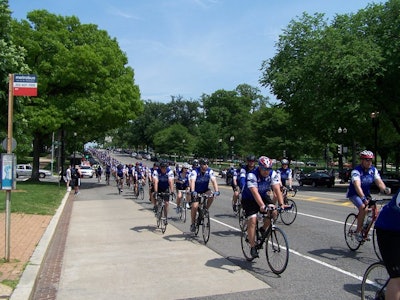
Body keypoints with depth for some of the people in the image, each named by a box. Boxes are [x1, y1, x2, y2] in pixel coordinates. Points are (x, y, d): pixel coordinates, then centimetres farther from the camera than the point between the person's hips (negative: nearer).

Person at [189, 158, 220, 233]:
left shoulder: (210, 171, -16)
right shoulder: (195, 171, -24)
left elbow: (214, 181, -26)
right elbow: (192, 181, -38)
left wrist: (216, 191, -42)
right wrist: (193, 191, -55)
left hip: (204, 189, 3)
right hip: (196, 191, -3)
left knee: (211, 196, -29)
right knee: (195, 206, -16)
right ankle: (193, 224, 3)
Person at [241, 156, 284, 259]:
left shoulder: (273, 174, -18)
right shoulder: (252, 175, -31)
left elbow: (277, 190, -25)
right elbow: (255, 192, -41)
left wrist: (281, 204, -39)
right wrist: (262, 206, -54)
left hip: (263, 196, 4)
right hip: (249, 199, -4)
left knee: (273, 212, -20)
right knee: (252, 220, -20)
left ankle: (263, 229, 6)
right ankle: (253, 247, -8)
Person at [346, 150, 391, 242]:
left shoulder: (373, 170, -7)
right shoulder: (356, 171, -25)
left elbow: (379, 182, -18)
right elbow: (357, 185, -39)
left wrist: (385, 189, -40)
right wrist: (363, 198, -53)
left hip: (366, 193, 6)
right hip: (354, 194, -6)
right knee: (363, 208, -28)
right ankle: (358, 232, -14)